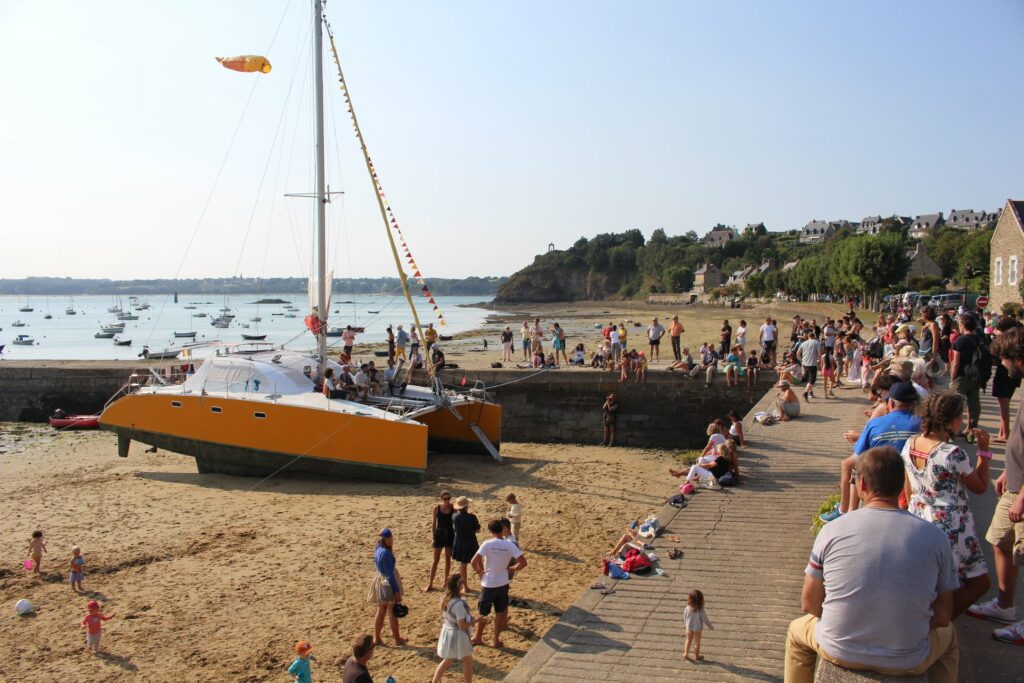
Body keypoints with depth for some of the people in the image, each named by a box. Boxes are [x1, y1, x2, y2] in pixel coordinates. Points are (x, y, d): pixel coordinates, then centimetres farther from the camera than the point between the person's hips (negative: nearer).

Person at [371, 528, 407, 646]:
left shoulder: (378, 550, 1)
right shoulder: (386, 553, -25)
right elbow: (390, 574, -22)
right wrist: (397, 591, -17)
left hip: (379, 581, 8)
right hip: (388, 584, -8)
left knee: (381, 611, 17)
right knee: (392, 612, 7)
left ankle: (376, 638, 24)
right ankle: (397, 639, 20)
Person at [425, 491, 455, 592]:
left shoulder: (453, 508, -4)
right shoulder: (437, 508, -6)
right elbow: (433, 524, -1)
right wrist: (433, 537, -5)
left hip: (450, 535, 1)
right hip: (439, 534, -1)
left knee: (448, 559, 10)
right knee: (436, 560, 3)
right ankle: (430, 584, 10)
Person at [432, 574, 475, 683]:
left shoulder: (444, 598, -5)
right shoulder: (458, 604, -30)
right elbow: (462, 626, -26)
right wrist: (472, 620, -10)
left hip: (447, 632, 8)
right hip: (457, 635, -8)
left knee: (447, 661, 24)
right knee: (468, 661, 14)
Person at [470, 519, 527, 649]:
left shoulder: (487, 544, -15)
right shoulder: (509, 545, -8)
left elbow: (474, 561, -21)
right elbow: (523, 562, -11)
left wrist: (478, 571, -3)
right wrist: (511, 569, 2)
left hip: (488, 584, -2)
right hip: (503, 584, 2)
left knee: (483, 613, 15)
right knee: (500, 612, 15)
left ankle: (478, 637, 30)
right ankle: (496, 640, 22)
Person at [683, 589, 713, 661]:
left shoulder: (687, 608, -18)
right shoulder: (700, 611, -28)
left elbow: (684, 618, -4)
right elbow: (705, 620, -16)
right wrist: (710, 627, 1)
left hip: (689, 627, 3)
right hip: (697, 628, -3)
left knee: (688, 640, 23)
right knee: (697, 642, 16)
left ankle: (686, 653, 27)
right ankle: (696, 655, 30)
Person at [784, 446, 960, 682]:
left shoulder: (832, 531, -11)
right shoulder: (935, 537, -10)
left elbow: (809, 603, -2)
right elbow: (942, 617, -2)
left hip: (839, 652, 0)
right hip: (907, 663, 1)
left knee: (797, 630, 34)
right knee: (948, 636, 34)